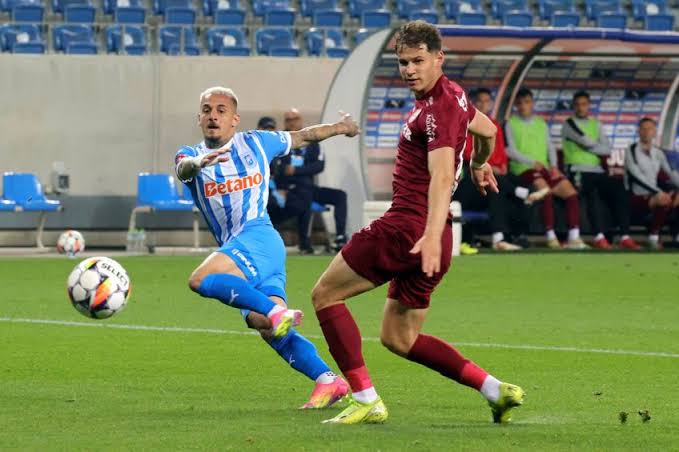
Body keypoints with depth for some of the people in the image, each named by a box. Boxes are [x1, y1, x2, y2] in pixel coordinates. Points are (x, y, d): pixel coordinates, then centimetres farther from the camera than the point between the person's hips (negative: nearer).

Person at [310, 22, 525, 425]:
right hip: (423, 235, 10)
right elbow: (487, 129, 35)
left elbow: (442, 175, -30)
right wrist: (480, 164, 57)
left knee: (325, 295, 1)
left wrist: (432, 234, -43)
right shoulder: (453, 95, 15)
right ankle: (495, 390, 9)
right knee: (399, 339, 16)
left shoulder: (438, 109, -16)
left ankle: (366, 400, -6)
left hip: (407, 228, -10)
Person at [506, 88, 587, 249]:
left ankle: (574, 237, -17)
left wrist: (553, 165, -1)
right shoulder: (511, 124, 5)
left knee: (571, 192, -14)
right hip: (523, 169, -6)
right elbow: (511, 151, -4)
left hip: (544, 168, 6)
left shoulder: (541, 123, 22)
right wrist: (532, 162, -15)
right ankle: (551, 237, -33)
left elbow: (550, 147, 18)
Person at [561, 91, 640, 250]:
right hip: (579, 170, -5)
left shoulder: (596, 124, 21)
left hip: (599, 171, 5)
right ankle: (599, 237, -41)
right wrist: (602, 150, 6)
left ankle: (625, 237, -25)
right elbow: (587, 143, -8)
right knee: (593, 193, -34)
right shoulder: (569, 124, 4)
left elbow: (606, 148, 9)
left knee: (619, 190, -20)